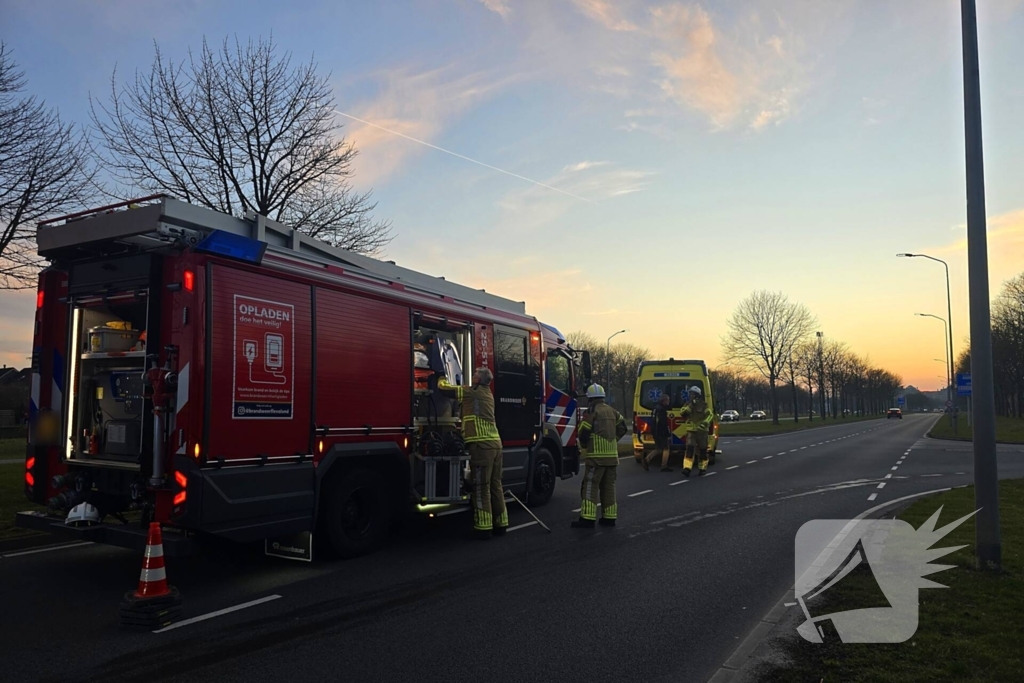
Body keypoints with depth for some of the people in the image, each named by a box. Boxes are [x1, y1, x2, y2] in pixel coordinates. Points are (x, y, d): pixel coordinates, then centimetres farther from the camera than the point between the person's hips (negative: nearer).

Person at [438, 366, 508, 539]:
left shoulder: (472, 392, -2)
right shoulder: (487, 394, 21)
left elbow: (444, 389, 1)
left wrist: (442, 379, 21)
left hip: (481, 444, -8)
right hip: (495, 443, 8)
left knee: (481, 488, -4)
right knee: (495, 485, 13)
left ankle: (484, 528, -3)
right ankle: (500, 524, 18)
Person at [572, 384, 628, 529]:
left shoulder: (591, 411, -8)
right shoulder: (612, 411, 13)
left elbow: (583, 433, -8)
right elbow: (622, 427, 18)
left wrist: (585, 445, 12)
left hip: (596, 455, -7)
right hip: (612, 455, 7)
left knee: (591, 486, -5)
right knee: (608, 486, 13)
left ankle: (588, 518, -9)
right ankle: (609, 517, 16)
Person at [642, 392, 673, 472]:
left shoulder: (656, 408, 15)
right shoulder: (662, 410, -16)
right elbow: (664, 423, -20)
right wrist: (669, 434, -18)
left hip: (655, 432, 9)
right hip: (661, 432, -9)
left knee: (658, 449, 15)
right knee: (666, 448, -1)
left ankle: (646, 460, 3)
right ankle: (664, 466, 0)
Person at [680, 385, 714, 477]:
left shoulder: (704, 404, -2)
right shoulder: (688, 405, 10)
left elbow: (710, 415, -12)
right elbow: (682, 415, -4)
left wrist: (704, 423, -29)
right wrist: (690, 406, -15)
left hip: (702, 431, -2)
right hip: (691, 431, 2)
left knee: (702, 450, 4)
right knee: (689, 448, -12)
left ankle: (702, 469, 17)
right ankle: (687, 468, -18)